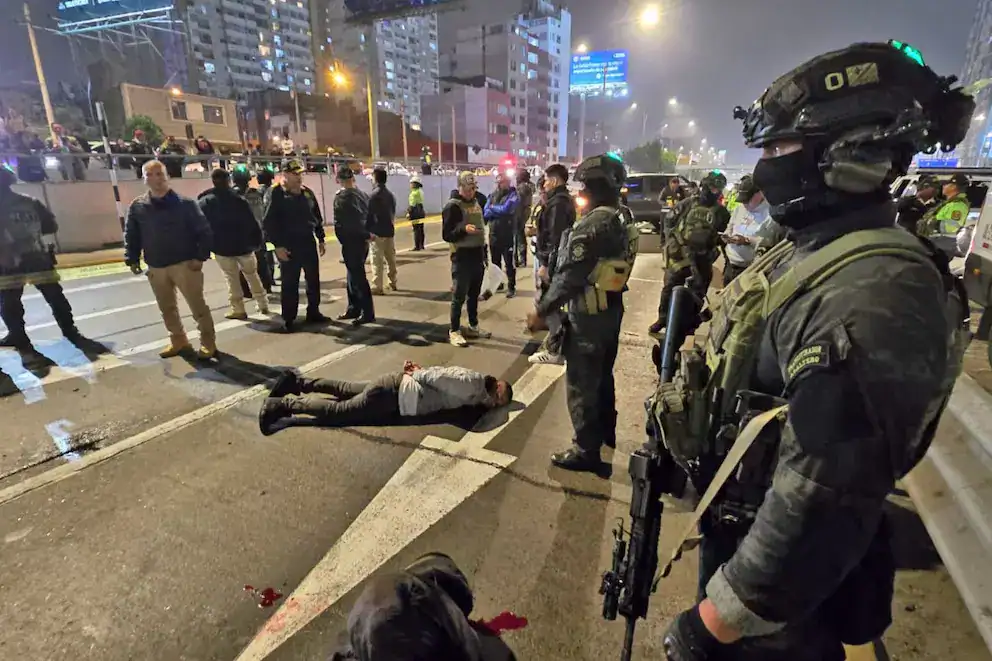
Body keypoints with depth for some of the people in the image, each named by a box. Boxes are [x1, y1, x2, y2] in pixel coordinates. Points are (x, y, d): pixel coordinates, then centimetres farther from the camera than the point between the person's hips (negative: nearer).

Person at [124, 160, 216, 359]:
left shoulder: (185, 203, -7)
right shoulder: (137, 206, 5)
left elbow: (204, 231, -7)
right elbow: (131, 236, 12)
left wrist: (200, 257, -14)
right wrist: (132, 260, 4)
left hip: (185, 264, -5)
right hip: (155, 268, 5)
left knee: (197, 305, 0)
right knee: (167, 308, 15)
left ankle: (208, 342, 12)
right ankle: (178, 341, 31)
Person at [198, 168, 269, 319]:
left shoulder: (204, 202, -2)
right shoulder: (239, 199, -6)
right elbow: (252, 223, -8)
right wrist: (257, 241, 1)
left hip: (222, 247, 0)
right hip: (243, 245, 1)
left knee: (232, 279, 8)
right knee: (252, 275, 15)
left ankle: (238, 309, 9)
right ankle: (263, 305, 19)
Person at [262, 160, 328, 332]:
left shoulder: (306, 193, 11)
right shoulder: (275, 194, -8)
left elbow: (317, 217, 16)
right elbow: (268, 223, -12)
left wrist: (321, 239, 12)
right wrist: (277, 245, -18)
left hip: (308, 242, 6)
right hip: (288, 245, -6)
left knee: (313, 280, 11)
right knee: (290, 284, 0)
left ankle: (313, 312, 24)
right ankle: (288, 319, 9)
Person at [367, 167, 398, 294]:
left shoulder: (373, 195, -11)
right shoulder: (390, 194, 9)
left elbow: (369, 214, -11)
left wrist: (368, 231, -5)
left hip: (377, 232, -6)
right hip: (390, 231, 6)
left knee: (377, 260, -4)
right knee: (391, 258, 14)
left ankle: (377, 287, -4)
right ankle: (393, 283, 23)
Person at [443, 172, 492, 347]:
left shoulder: (476, 202, 13)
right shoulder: (452, 206, -11)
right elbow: (446, 235, -15)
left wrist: (484, 252, 19)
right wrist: (464, 229, -31)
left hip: (477, 256, 7)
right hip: (461, 257, -7)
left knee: (474, 295, 15)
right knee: (459, 296, -2)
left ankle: (473, 326, 27)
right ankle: (454, 331, 8)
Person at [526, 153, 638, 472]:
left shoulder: (592, 224, -23)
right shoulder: (624, 219, 7)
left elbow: (569, 275, -24)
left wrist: (541, 310, -15)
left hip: (588, 314, -10)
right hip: (612, 307, 10)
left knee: (581, 384, 2)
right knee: (603, 375, 24)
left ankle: (586, 450, 14)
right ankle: (606, 432, 41)